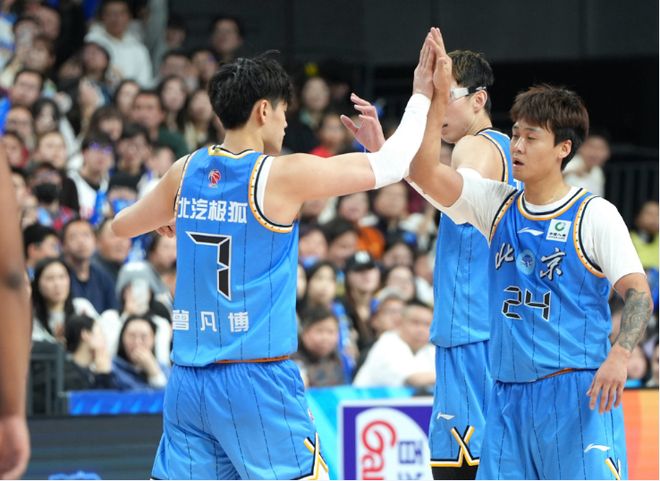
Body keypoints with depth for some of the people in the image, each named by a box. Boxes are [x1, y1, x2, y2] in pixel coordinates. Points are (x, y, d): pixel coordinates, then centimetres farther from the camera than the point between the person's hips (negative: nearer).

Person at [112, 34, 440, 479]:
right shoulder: (281, 175, -9)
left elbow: (122, 225, 24)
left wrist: (163, 219, 45)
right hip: (257, 379, -6)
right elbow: (390, 167, -3)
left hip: (187, 381, 6)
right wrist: (421, 96, 11)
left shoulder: (186, 172, 7)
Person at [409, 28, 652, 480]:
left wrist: (620, 355, -24)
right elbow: (424, 170, -1)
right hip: (508, 394, 5)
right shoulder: (496, 204, 10)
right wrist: (438, 98, -11)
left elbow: (638, 293, -8)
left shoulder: (595, 215, -3)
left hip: (578, 392, -5)